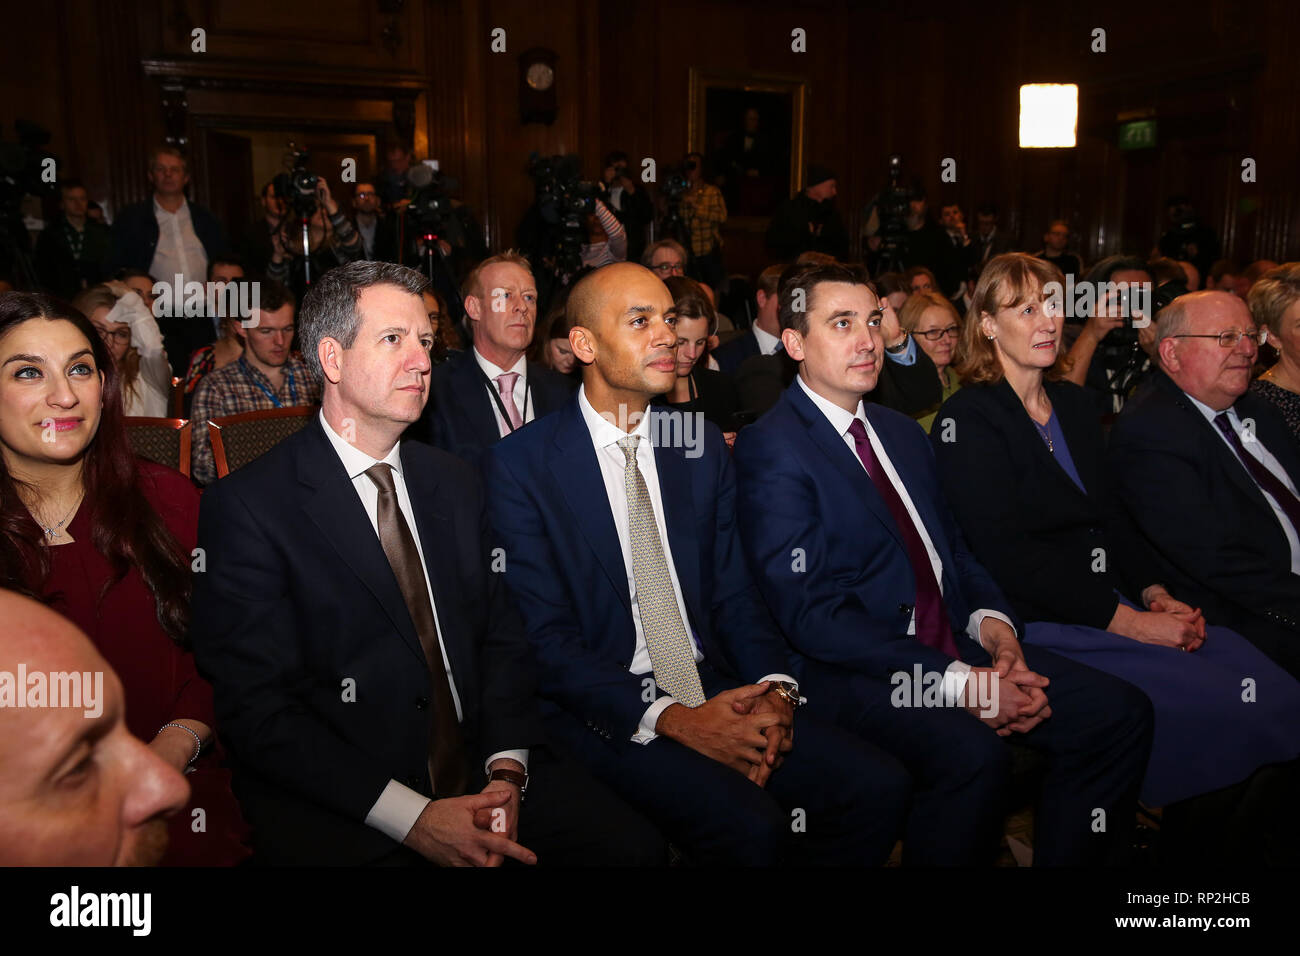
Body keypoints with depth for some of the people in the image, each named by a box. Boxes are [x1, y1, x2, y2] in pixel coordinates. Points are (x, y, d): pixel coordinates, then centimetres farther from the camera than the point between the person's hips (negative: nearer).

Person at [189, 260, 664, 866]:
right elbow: (258, 710, -11)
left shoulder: (454, 484, 10)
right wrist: (412, 816, -17)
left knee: (635, 844, -13)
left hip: (481, 777, 4)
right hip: (341, 820, -4)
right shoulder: (246, 508, -7)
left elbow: (500, 639, 10)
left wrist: (506, 769, -7)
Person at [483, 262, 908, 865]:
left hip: (715, 691, 5)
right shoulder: (519, 467, -6)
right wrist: (672, 718, -20)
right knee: (751, 827, -29)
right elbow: (545, 639, -10)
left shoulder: (702, 448, 11)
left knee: (876, 787, -15)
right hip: (605, 711, -5)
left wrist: (774, 688, -9)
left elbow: (735, 593, 11)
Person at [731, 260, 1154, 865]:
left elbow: (954, 548, 19)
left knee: (1121, 713, -6)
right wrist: (957, 681, -19)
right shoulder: (771, 450, -9)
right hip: (856, 672, -8)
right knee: (972, 754, -33)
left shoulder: (903, 433, 18)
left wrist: (994, 626, -3)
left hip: (957, 647, 8)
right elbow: (810, 613, -16)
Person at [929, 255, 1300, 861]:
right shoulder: (969, 420, -8)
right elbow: (1008, 555, -15)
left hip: (1114, 602, 7)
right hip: (1039, 624, -7)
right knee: (1219, 709, -21)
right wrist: (1125, 620, -16)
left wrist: (1154, 593, 1)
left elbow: (1103, 521, 18)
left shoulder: (1074, 403, 16)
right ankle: (1195, 839, 2)